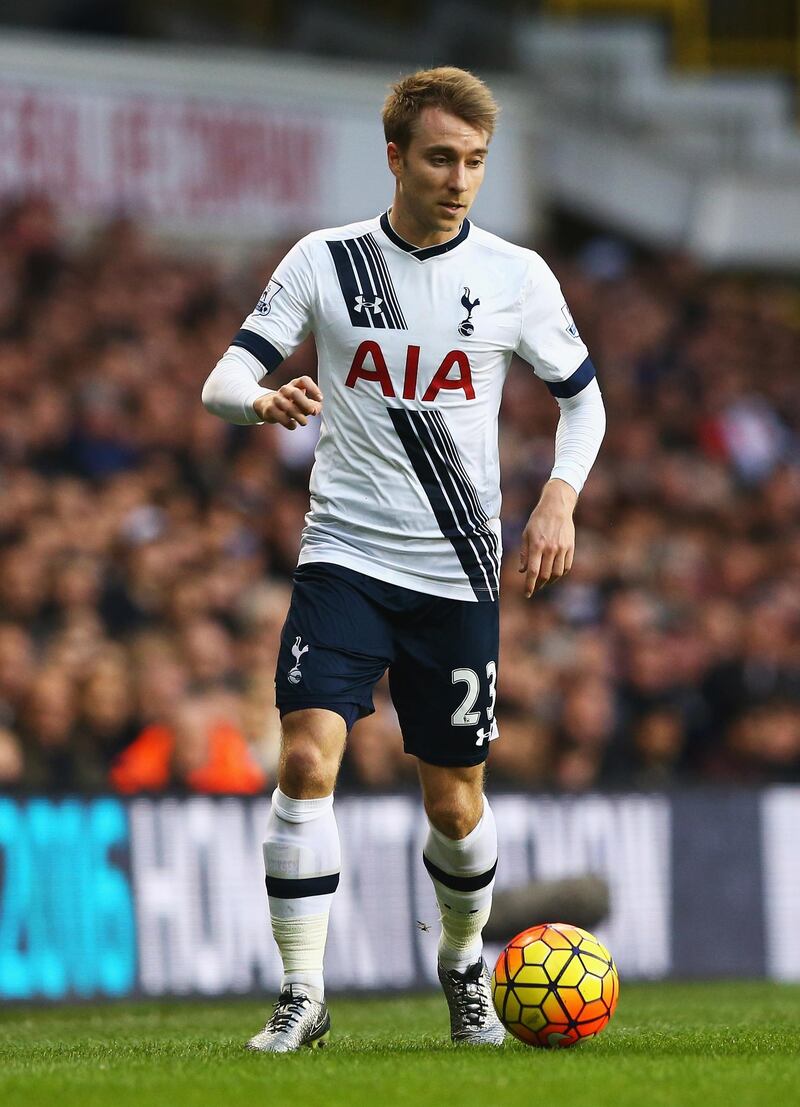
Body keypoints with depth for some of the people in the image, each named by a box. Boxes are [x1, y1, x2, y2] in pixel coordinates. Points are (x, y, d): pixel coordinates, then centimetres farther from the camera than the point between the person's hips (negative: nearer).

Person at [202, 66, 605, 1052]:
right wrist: (263, 398, -25)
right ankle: (301, 996, -12)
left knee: (454, 800, 6)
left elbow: (581, 396, 11)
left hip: (457, 571, 1)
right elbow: (224, 378, -1)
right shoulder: (324, 262, 0)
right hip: (345, 555, -1)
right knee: (307, 756, -18)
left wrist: (559, 498, -6)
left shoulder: (515, 276, 1)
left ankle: (464, 967, 34)